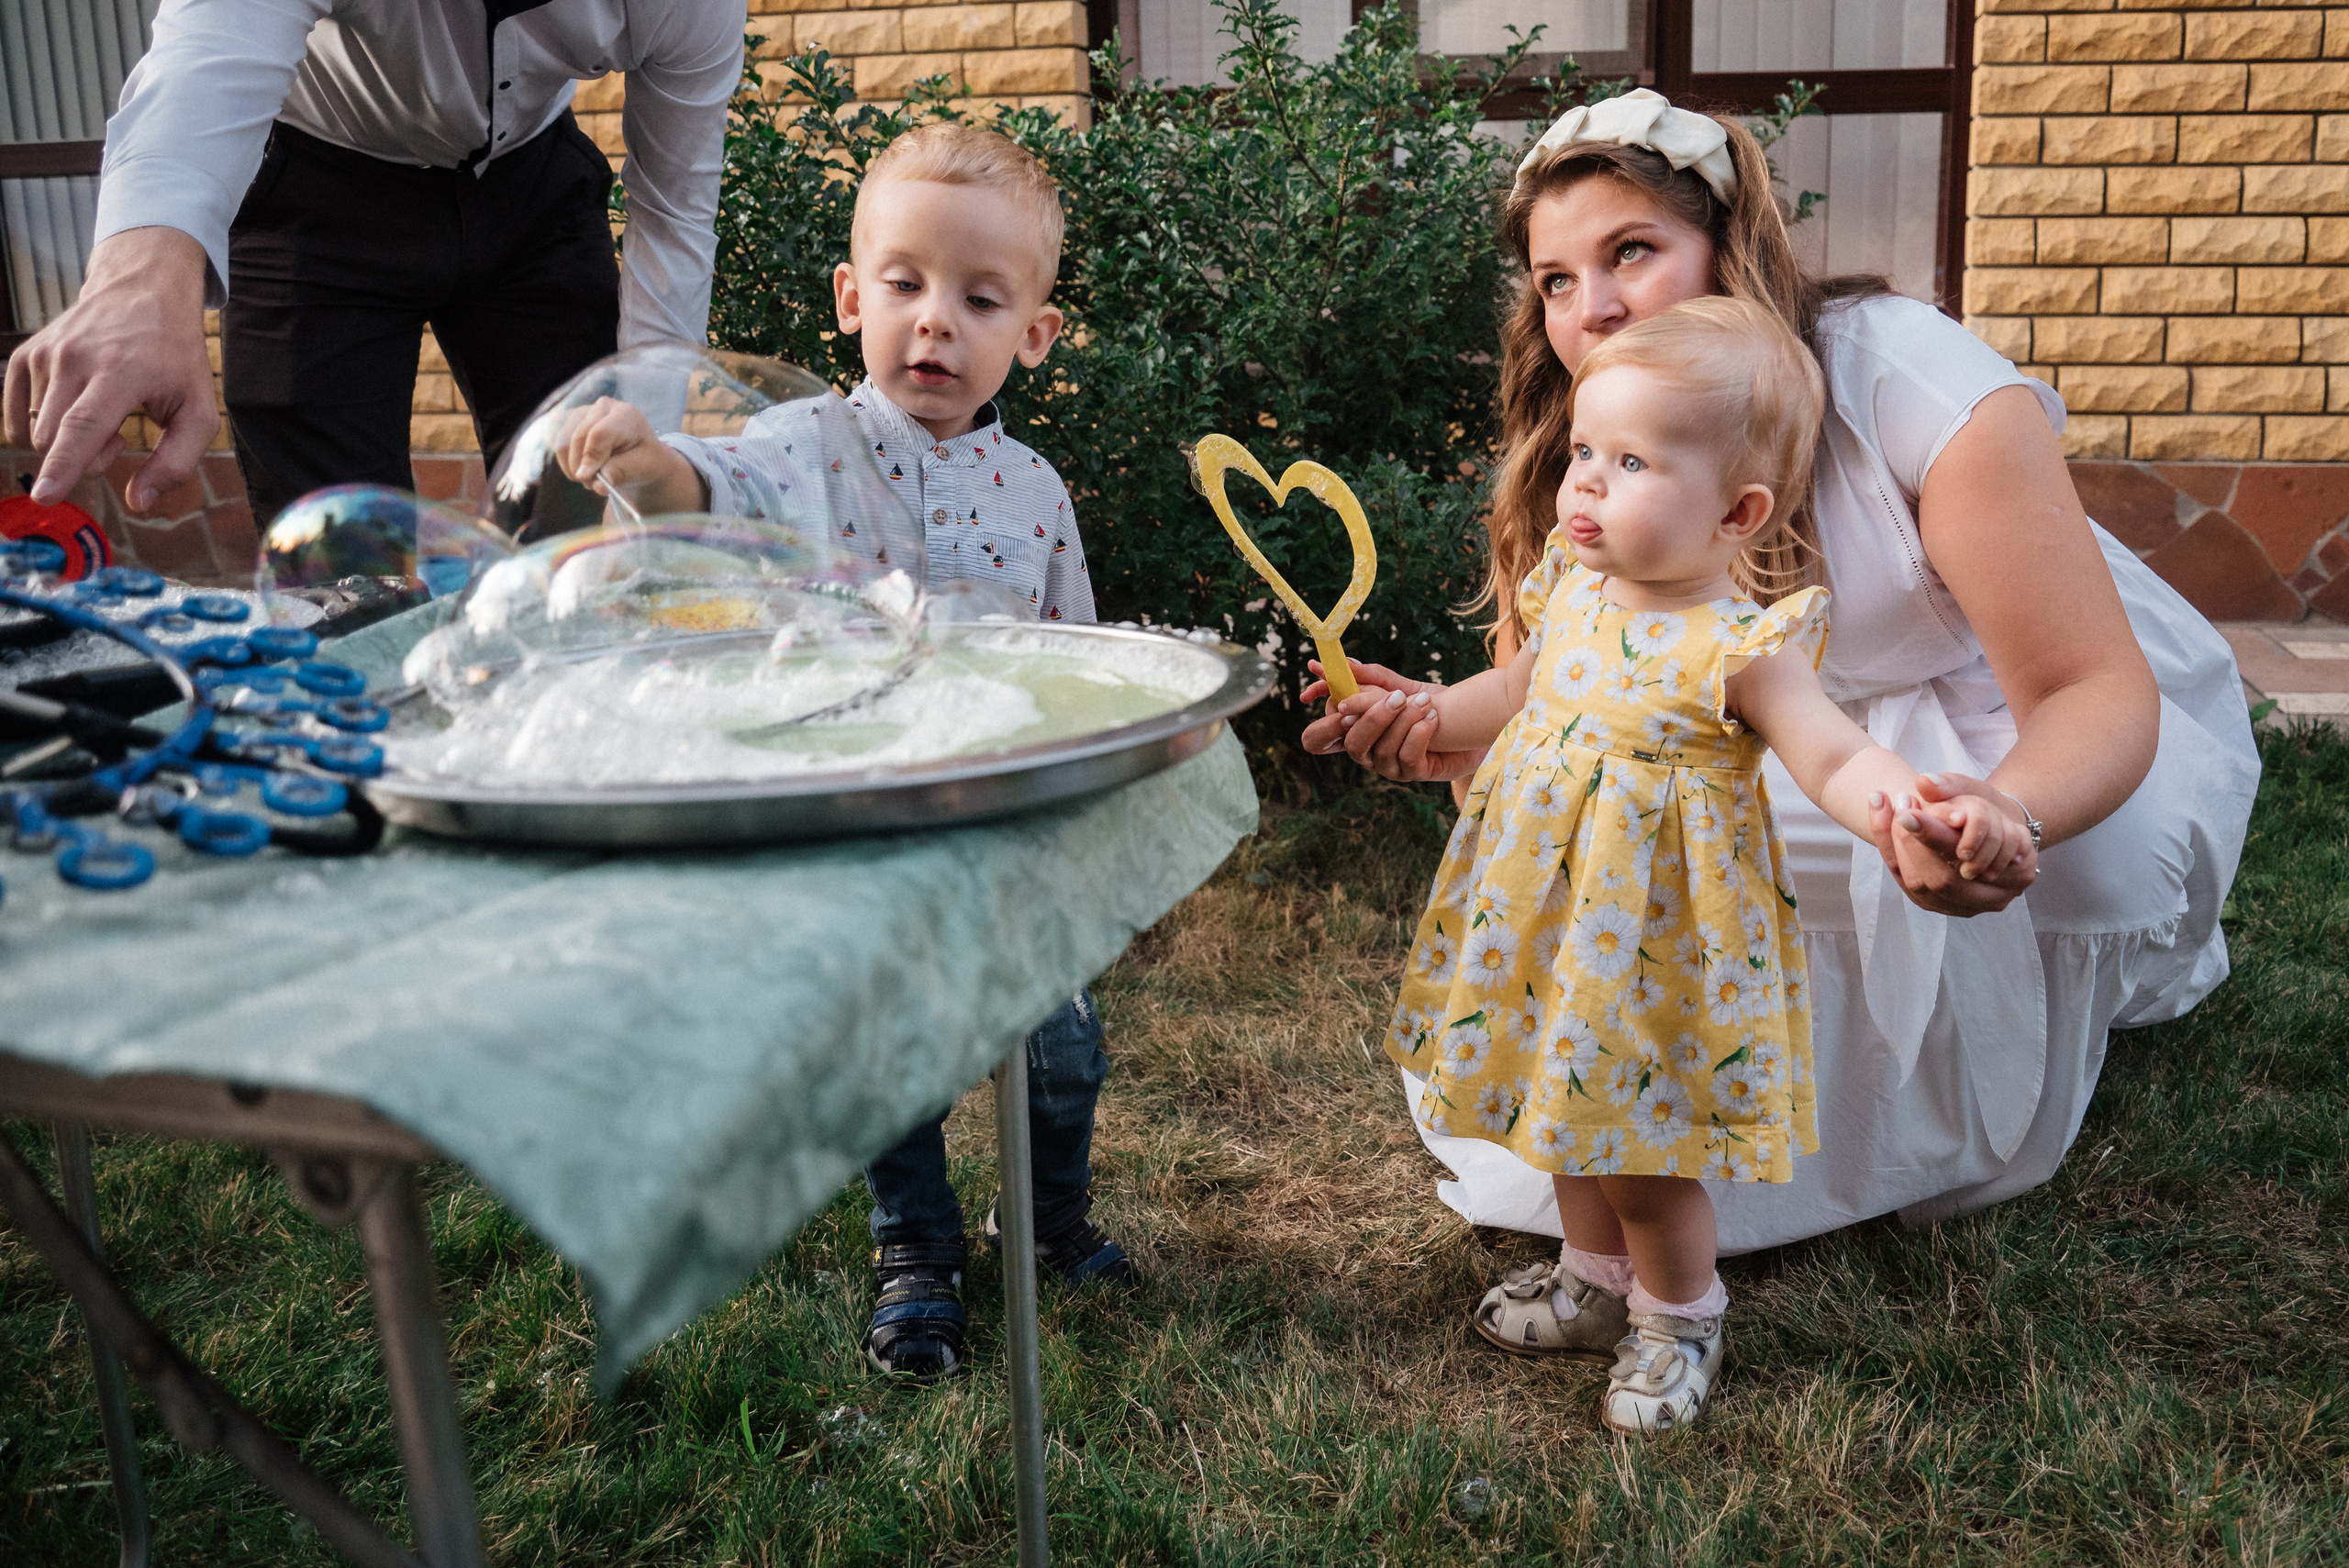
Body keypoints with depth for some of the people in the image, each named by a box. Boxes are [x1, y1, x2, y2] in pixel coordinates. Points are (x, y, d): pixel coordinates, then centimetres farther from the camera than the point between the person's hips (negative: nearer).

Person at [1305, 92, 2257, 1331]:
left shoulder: (1907, 381, -26)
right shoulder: (1584, 463, -10)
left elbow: (2099, 691, -29)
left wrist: (2004, 815, -51)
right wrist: (1453, 741, -35)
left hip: (2061, 756, -5)